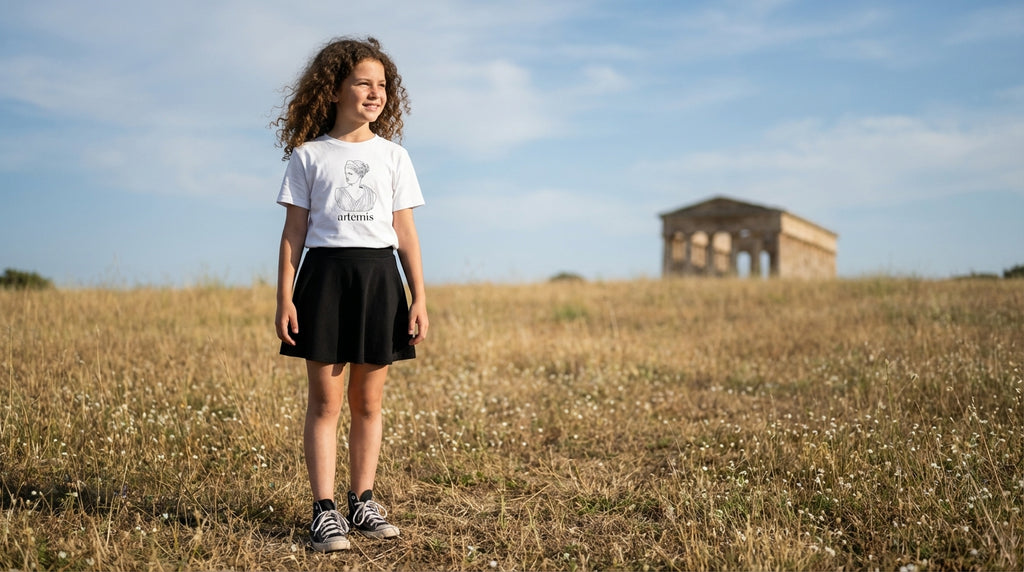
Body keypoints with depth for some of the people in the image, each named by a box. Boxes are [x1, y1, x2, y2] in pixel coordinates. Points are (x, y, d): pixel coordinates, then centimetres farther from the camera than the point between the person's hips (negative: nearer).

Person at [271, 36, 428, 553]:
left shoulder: (392, 156, 10)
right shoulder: (308, 156, 4)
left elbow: (405, 233, 8)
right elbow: (294, 232, 3)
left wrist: (419, 297, 2)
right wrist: (284, 298, -4)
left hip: (379, 278, 2)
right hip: (325, 274, -2)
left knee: (369, 401, 7)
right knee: (325, 400, -3)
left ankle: (362, 502, 18)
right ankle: (324, 510, 2)